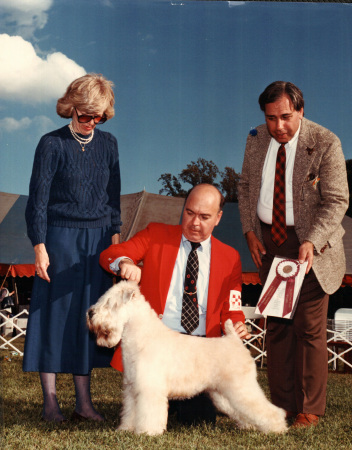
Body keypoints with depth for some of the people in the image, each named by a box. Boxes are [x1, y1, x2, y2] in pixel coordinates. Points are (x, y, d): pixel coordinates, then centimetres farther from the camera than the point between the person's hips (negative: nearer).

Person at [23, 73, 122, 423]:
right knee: (55, 314, -1)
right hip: (61, 239, -4)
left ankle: (83, 401, 12)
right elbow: (38, 200, -6)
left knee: (89, 316, 5)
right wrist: (40, 247, -12)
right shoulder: (52, 144, -4)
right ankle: (50, 401, 8)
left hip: (98, 240, 4)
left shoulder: (108, 144, 9)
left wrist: (114, 234, 8)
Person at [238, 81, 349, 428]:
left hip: (308, 245, -4)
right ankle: (281, 404, 16)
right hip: (268, 240, 5)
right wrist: (250, 231, 3)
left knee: (309, 327, -1)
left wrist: (311, 242, -24)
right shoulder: (256, 140, 3)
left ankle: (309, 409, 11)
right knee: (276, 324, 7)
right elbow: (245, 187, 14)